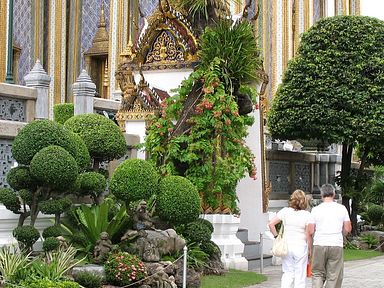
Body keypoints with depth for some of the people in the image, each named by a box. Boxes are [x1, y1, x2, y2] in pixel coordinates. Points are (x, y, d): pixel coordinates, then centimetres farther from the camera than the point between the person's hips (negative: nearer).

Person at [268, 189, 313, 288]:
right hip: (301, 247, -3)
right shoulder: (307, 215, -8)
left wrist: (276, 236, 6)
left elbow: (271, 224, -5)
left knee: (288, 272, 14)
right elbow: (308, 235, -7)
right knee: (300, 275, 7)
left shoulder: (285, 211, -2)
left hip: (286, 245, 3)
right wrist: (310, 249, 4)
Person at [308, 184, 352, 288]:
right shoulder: (342, 208, 2)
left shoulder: (316, 209, 0)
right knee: (333, 276, 5)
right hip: (336, 245, 0)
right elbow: (347, 229, 2)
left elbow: (311, 231, 0)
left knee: (318, 274, 10)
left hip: (319, 245, 0)